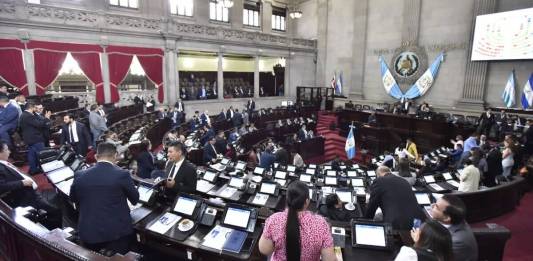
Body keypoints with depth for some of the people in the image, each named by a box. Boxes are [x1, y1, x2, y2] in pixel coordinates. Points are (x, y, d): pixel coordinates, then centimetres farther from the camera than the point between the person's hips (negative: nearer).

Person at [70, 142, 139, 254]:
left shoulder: (79, 175, -3)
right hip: (117, 232, -3)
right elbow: (135, 200, 2)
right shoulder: (122, 174, -13)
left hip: (88, 232, 3)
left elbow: (73, 199, 16)